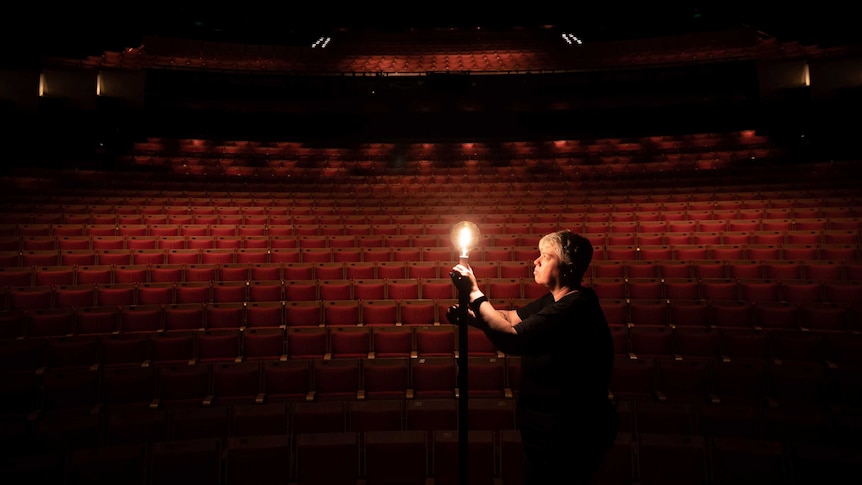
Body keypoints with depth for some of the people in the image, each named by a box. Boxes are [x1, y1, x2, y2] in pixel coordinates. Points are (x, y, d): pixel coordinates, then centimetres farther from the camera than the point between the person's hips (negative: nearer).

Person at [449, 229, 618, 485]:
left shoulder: (573, 309, -28)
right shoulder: (558, 300, 5)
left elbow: (510, 339, -34)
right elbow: (511, 317, 6)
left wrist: (474, 293, -25)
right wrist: (470, 315, -11)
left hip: (567, 437, -9)